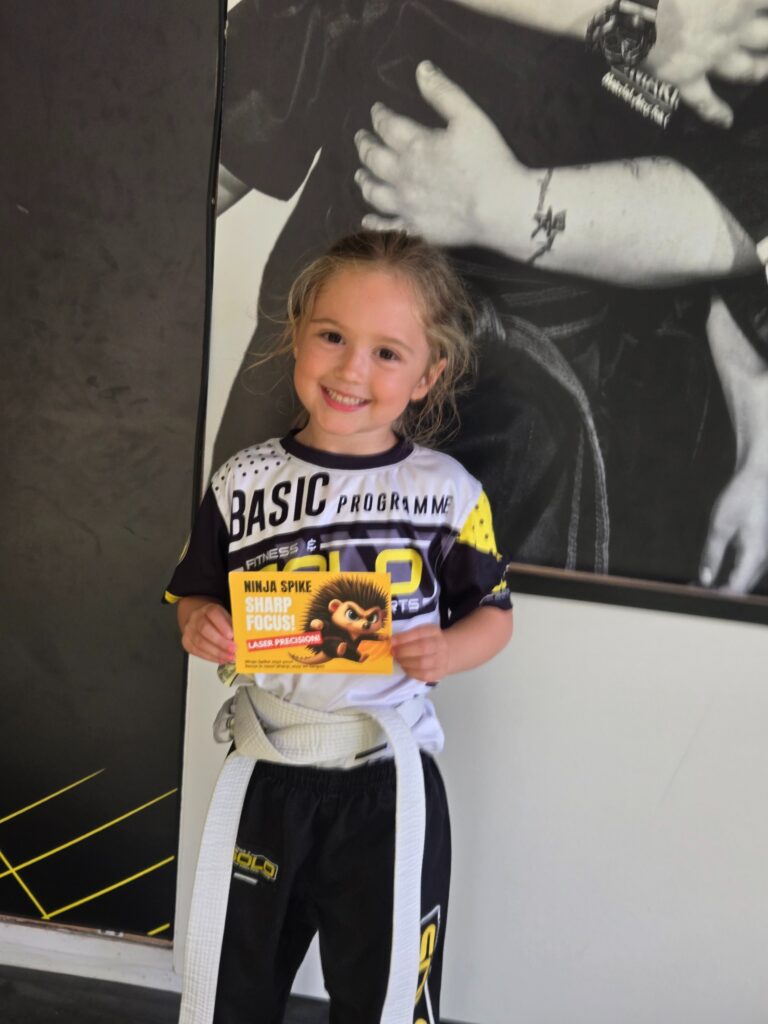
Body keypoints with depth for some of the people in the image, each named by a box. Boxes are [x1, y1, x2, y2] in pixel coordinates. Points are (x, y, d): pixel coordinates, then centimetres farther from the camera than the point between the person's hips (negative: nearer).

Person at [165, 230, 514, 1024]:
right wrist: (201, 626, -15)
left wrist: (446, 651, -18)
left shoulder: (449, 492, -7)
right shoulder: (244, 481, -4)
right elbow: (196, 599, 7)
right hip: (266, 770, 2)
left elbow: (492, 613, 2)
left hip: (390, 776, -1)